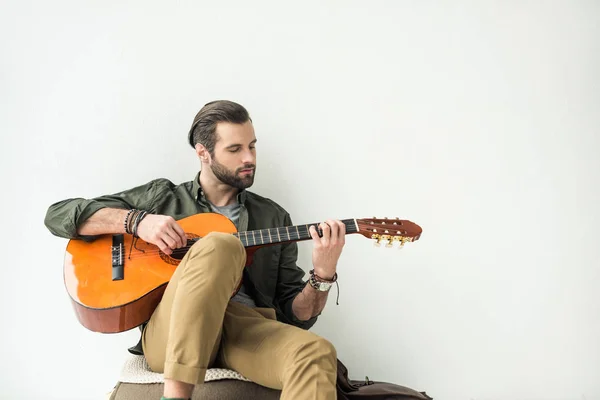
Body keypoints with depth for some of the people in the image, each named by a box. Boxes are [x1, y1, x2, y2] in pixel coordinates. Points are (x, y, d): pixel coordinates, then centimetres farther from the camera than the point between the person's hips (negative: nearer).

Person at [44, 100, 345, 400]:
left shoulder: (274, 218, 20)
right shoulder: (161, 196, 16)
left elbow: (295, 315, 16)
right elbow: (58, 215, 10)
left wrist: (323, 275, -6)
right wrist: (137, 220, -6)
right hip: (169, 336, -1)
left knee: (316, 354, -32)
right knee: (221, 245, -32)